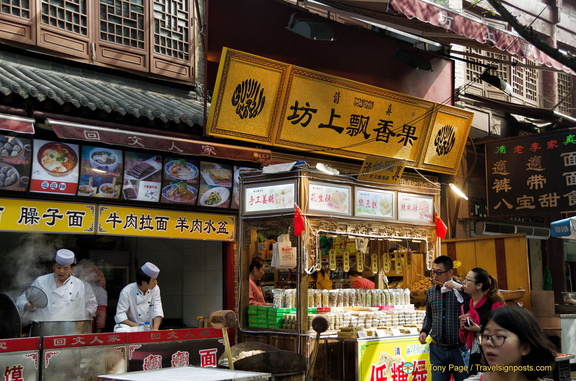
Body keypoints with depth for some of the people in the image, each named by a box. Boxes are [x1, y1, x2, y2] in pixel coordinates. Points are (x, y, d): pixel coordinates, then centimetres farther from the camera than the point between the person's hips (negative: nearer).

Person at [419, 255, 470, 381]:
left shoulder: (462, 289, -7)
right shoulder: (431, 292, 8)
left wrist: (460, 288, -27)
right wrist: (424, 331, 6)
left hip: (459, 349, -4)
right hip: (437, 349, 4)